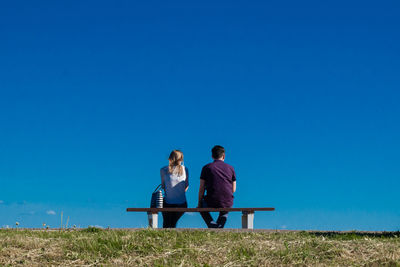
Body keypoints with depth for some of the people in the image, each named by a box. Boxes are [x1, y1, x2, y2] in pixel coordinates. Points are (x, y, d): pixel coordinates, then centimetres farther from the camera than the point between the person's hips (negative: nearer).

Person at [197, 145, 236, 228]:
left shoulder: (206, 168, 1)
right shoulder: (230, 168, 7)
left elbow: (201, 189, 0)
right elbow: (233, 190, 10)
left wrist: (199, 204, 12)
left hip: (212, 203, -3)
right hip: (228, 203, 3)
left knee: (201, 207, 32)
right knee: (224, 212, 39)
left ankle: (212, 224, 9)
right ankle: (219, 227, 19)